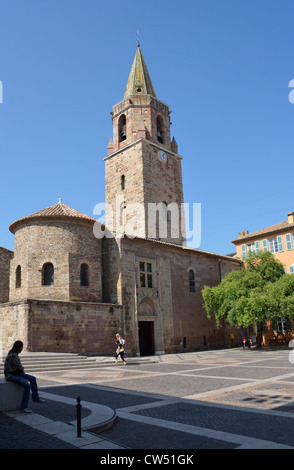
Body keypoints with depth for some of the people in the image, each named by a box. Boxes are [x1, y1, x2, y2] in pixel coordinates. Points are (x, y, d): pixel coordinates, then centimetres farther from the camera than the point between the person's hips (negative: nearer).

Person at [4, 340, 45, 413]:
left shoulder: (14, 354, 7)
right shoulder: (13, 356, -24)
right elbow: (19, 367, -15)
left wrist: (22, 371, 3)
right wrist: (23, 372, 4)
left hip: (15, 373, 10)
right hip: (10, 376, -10)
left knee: (33, 379, 7)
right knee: (27, 386, -25)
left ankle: (35, 398, 18)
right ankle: (23, 407, -18)